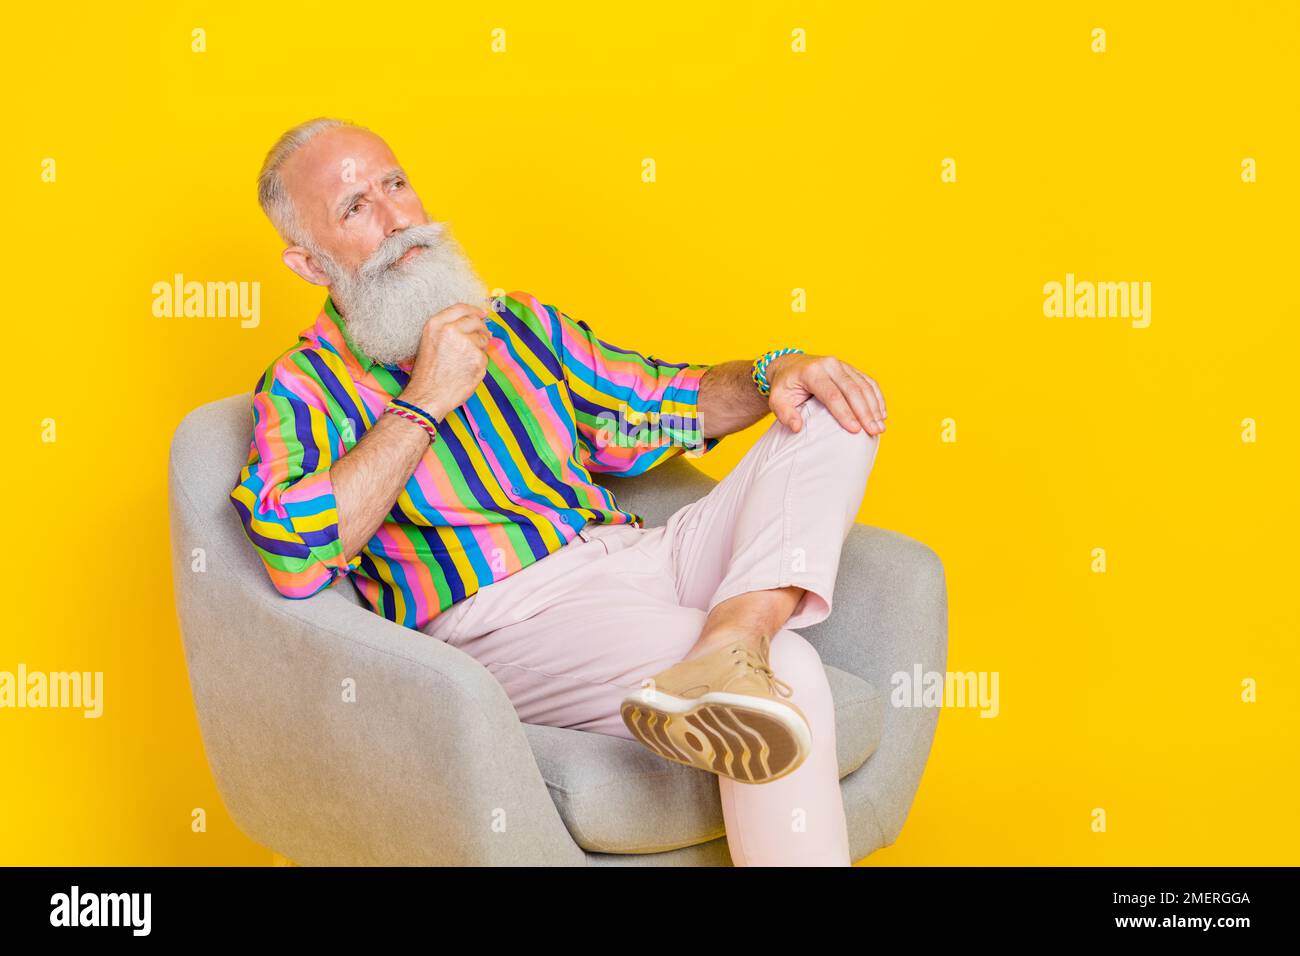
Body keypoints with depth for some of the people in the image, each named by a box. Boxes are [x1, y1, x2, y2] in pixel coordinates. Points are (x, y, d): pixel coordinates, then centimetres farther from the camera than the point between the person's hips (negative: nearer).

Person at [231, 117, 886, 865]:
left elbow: (661, 402, 27)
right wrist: (425, 402, -10)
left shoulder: (517, 324, 22)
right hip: (507, 615, -8)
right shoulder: (306, 387, 4)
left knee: (833, 418, -9)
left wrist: (774, 373, 6)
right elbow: (291, 550, -16)